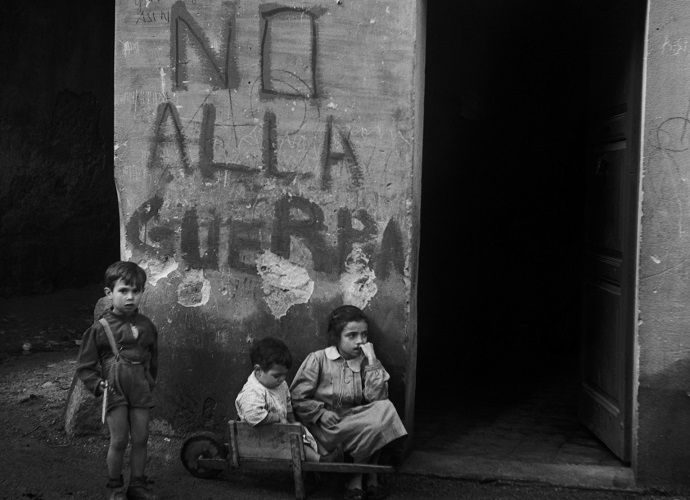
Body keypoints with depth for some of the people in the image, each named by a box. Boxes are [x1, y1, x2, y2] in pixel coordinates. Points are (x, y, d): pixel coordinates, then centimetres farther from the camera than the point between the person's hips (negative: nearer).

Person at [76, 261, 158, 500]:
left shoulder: (146, 326, 3)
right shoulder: (100, 328, -6)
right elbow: (85, 366, 0)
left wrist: (150, 382, 8)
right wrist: (98, 384, -10)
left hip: (140, 391, 3)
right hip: (115, 391, -3)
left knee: (140, 439, 7)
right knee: (118, 441, 1)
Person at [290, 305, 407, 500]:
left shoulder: (364, 362, 7)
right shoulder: (318, 359, -4)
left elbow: (377, 398, -8)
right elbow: (297, 397, -5)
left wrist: (372, 361, -12)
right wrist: (321, 413, -16)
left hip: (354, 421, 5)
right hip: (325, 426, -5)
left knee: (385, 408, -22)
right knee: (375, 424, -26)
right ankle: (370, 476, -2)